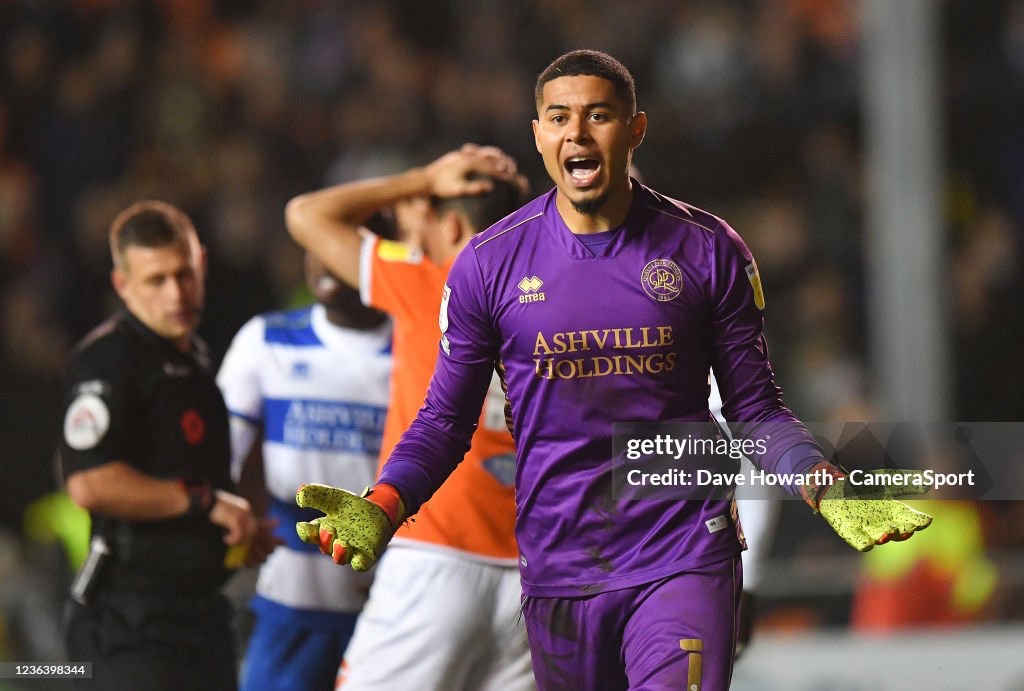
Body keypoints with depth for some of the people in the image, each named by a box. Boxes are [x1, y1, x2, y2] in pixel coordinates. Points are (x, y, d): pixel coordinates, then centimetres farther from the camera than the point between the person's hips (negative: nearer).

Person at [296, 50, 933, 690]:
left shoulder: (708, 249, 0)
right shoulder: (490, 263, 1)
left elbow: (755, 410, 6)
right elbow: (446, 419, 6)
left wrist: (832, 492, -12)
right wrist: (381, 510, -12)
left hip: (684, 562, -2)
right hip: (557, 574, 2)